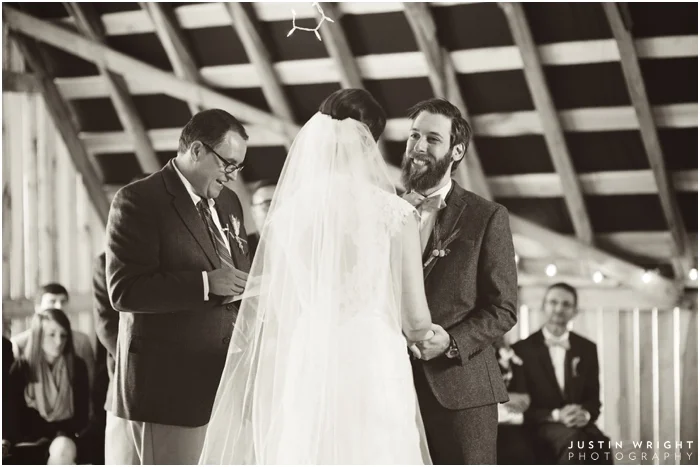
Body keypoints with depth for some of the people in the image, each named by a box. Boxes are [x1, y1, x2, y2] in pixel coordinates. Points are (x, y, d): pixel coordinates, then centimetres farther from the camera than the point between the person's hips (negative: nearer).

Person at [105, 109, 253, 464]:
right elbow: (123, 290, -16)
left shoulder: (228, 202, 16)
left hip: (220, 382, 7)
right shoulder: (138, 201, -8)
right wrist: (206, 283, -21)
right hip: (165, 386, -7)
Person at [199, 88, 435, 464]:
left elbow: (261, 311, 6)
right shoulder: (394, 213, -1)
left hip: (300, 376, 3)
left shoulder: (288, 212, 5)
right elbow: (415, 320, 2)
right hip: (372, 370, -3)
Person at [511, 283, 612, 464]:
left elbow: (594, 399, 13)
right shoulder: (523, 349, 4)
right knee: (573, 440, -38)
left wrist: (585, 413, -12)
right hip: (541, 426, -3)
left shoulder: (587, 348, 15)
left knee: (601, 445, -34)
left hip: (579, 425, 3)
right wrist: (555, 415, -18)